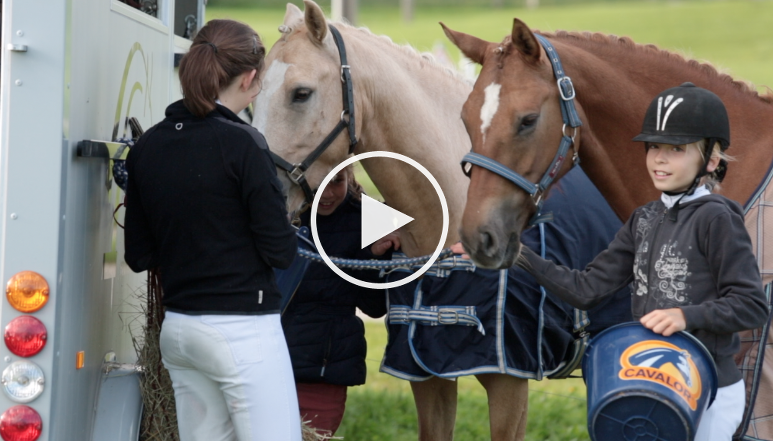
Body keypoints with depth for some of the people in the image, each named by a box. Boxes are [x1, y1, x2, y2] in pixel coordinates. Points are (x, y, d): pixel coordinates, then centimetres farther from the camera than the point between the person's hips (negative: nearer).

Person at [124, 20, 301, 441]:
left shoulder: (147, 146, 5)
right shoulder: (241, 143, -14)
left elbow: (139, 256, 10)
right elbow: (280, 250, -13)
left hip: (177, 328, 7)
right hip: (242, 330, -7)